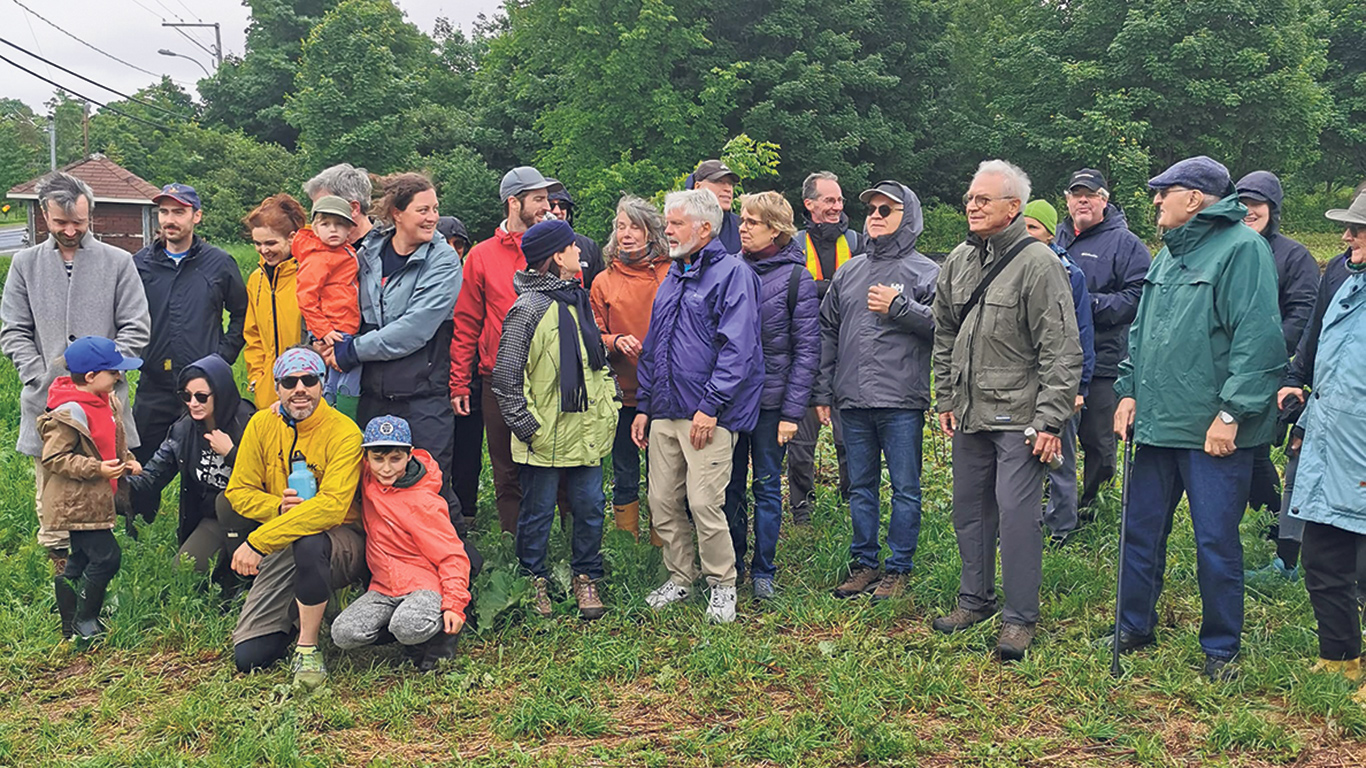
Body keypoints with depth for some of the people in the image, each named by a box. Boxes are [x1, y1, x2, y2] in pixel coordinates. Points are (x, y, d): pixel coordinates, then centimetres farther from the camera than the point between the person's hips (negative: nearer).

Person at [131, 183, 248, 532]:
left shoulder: (220, 264, 3)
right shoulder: (139, 264, 6)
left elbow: (241, 314, 11)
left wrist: (223, 357, 2)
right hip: (153, 386, 1)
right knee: (143, 465, 5)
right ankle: (137, 537, 20)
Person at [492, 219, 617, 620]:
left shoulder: (578, 299, 13)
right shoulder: (529, 308, -12)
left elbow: (597, 358, 23)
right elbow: (505, 378, -12)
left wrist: (608, 406, 14)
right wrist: (528, 427, -13)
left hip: (587, 432, 7)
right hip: (546, 437, -6)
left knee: (590, 507, 10)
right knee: (538, 511, 7)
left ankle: (586, 579, 24)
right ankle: (534, 581, 22)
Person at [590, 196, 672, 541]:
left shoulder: (671, 275, 2)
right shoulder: (604, 282, 7)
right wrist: (615, 342, -10)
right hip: (623, 391, 1)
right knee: (625, 477, 8)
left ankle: (660, 548, 18)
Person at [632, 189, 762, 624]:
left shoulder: (732, 273, -7)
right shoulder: (672, 278, 19)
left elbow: (737, 349, -15)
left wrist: (710, 406, -18)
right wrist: (643, 405, 18)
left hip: (709, 414, -8)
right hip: (665, 412, 8)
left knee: (704, 503, -9)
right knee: (662, 502, 8)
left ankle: (722, 585, 9)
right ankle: (680, 577, 24)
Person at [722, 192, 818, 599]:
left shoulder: (795, 278, -5)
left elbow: (807, 349, -7)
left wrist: (793, 411, -12)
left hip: (770, 397, -3)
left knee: (767, 485, 6)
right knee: (730, 484, 10)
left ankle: (763, 570, 16)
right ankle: (731, 564, 22)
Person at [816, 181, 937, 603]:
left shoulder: (925, 271, 0)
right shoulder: (849, 272, 15)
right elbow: (827, 332, 16)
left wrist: (899, 306, -14)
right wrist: (823, 392, 11)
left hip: (902, 401, -5)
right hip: (852, 401, 5)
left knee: (905, 488, 2)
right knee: (860, 486, 12)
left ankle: (899, 567, 12)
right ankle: (864, 562, 22)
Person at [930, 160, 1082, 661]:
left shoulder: (1038, 264, -12)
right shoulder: (958, 261, 10)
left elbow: (1062, 351, -14)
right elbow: (944, 335, 20)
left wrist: (1050, 419, -17)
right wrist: (945, 400, 15)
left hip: (1019, 417, -7)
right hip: (968, 413, 7)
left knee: (1017, 513, -5)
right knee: (969, 509, 15)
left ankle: (1020, 618, 6)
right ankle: (975, 599, 30)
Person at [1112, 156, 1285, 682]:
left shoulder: (1241, 248, -11)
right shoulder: (1169, 253, 15)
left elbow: (1259, 338, -17)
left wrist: (1231, 412, -20)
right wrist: (1129, 390, 10)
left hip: (1214, 432, -8)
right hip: (1158, 423, 8)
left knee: (1216, 542, 1)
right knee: (1141, 530, 14)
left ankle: (1221, 648, 17)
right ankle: (1134, 628, 28)